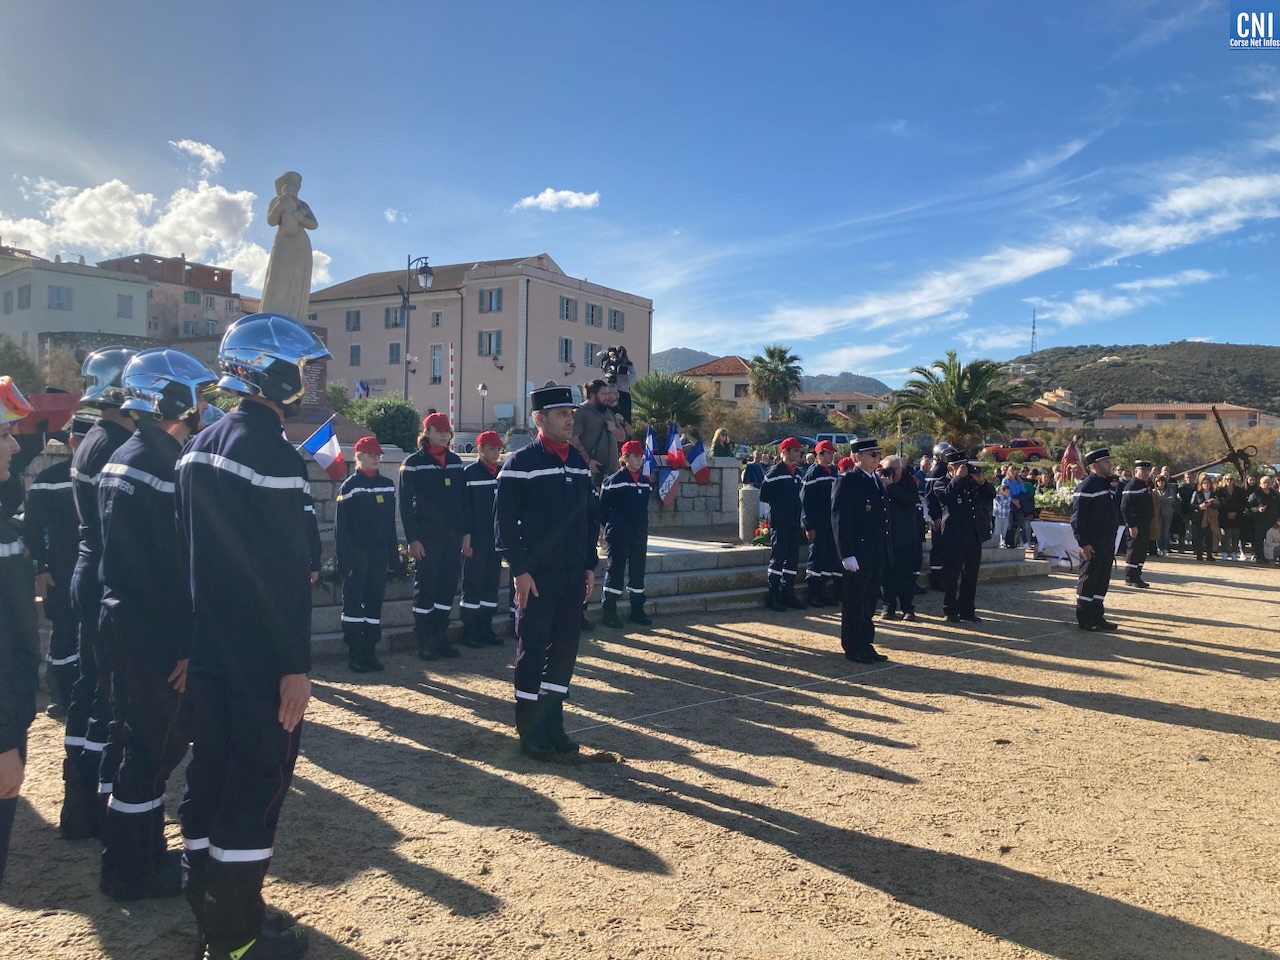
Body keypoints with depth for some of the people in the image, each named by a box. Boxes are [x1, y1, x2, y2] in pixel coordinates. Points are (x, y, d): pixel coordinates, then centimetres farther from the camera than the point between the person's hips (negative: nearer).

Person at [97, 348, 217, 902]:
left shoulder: (120, 459, 12)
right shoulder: (165, 465, -19)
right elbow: (177, 565, -22)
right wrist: (188, 646, -18)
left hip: (120, 617, 10)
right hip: (154, 630, -10)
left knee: (135, 734, 20)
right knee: (159, 743, 2)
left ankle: (126, 854, 33)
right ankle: (137, 871, 15)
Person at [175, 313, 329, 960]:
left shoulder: (200, 446, 11)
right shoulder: (273, 454, -18)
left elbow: (188, 551, 15)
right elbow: (287, 571, -22)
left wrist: (194, 641, 19)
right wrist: (296, 664, -18)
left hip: (207, 650, 9)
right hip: (260, 658, -9)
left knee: (211, 768, 17)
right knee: (257, 782, 1)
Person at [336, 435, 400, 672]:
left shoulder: (387, 484, 9)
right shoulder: (349, 486, -5)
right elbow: (341, 527, -7)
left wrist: (393, 556, 8)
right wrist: (345, 561, -13)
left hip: (379, 555, 5)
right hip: (356, 555, -4)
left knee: (375, 603, 8)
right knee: (353, 604, 1)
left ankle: (370, 651, 15)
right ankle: (355, 655, 8)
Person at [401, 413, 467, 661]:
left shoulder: (455, 461, 11)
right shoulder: (413, 463, -4)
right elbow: (405, 504, -7)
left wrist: (465, 532, 8)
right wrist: (412, 538, -12)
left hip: (453, 536, 5)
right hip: (427, 537, -5)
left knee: (448, 587, 9)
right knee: (425, 588, 1)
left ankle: (441, 637, 19)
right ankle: (424, 642, 9)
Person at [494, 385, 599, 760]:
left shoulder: (578, 462, 10)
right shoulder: (520, 462, -9)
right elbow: (504, 521, -12)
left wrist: (590, 565, 11)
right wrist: (520, 570, -15)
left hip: (573, 575, 6)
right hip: (537, 575, -6)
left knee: (565, 648, 11)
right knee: (533, 651, 3)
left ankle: (553, 721, 23)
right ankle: (530, 729, 15)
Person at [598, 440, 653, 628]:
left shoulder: (644, 481, 10)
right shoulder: (614, 480, -9)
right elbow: (603, 507, -7)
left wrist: (642, 527, 14)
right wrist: (611, 526, -1)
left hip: (640, 535, 6)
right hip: (618, 537, -6)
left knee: (637, 572, 10)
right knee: (615, 571, -3)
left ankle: (637, 611, 20)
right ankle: (609, 613, 3)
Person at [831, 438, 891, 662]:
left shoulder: (878, 482, 15)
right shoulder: (847, 482, -10)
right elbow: (839, 520, -16)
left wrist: (885, 553, 14)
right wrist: (847, 555, -21)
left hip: (877, 555, 8)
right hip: (857, 555, -8)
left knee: (869, 603, 14)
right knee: (854, 603, 2)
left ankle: (865, 645, 23)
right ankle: (853, 648, 11)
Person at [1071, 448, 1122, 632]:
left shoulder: (1108, 484, 14)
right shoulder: (1085, 487, -14)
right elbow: (1077, 518, -18)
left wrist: (1113, 539, 18)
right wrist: (1083, 543, -21)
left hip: (1108, 543, 9)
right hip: (1092, 544, -9)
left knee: (1103, 580, 12)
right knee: (1088, 580, -1)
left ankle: (1097, 616, 21)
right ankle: (1084, 619, 6)